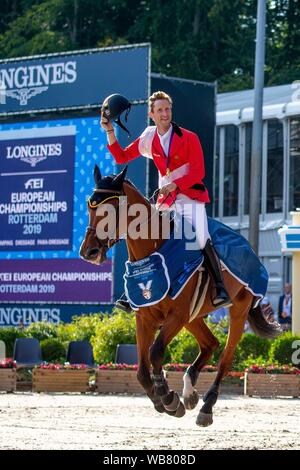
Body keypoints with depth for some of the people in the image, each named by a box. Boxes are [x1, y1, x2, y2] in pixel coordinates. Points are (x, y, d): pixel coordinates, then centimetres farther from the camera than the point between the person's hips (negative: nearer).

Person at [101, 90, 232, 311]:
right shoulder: (148, 139, 7)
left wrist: (176, 184, -23)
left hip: (191, 197, -5)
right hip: (165, 201, 5)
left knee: (202, 239, -24)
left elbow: (198, 173, -10)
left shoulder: (189, 138, -7)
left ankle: (221, 289, -23)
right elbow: (121, 157, 14)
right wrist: (110, 131, 4)